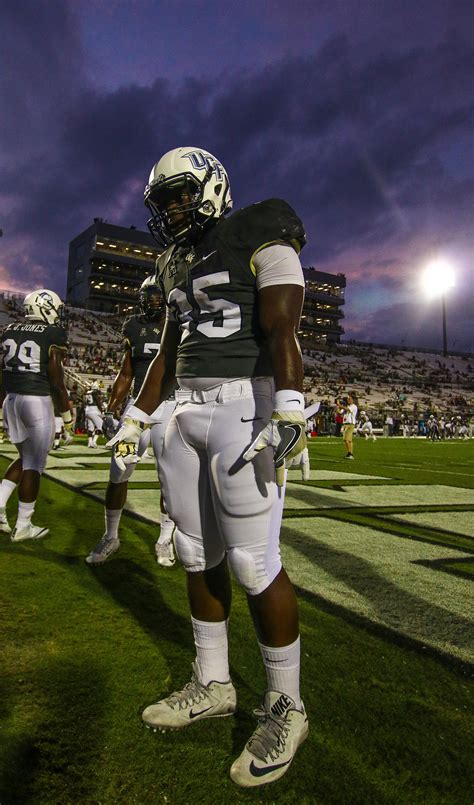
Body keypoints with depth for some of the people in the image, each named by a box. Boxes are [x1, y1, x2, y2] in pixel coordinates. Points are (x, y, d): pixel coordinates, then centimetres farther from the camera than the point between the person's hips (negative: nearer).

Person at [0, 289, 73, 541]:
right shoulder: (54, 334, -7)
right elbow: (56, 379, -9)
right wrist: (66, 414, 0)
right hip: (38, 401, -6)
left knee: (25, 457, 23)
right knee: (34, 464, 4)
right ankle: (22, 526, 11)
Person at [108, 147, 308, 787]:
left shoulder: (261, 241, -2)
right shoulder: (182, 267, 21)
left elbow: (282, 333, -14)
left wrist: (289, 411, -26)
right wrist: (137, 417, 23)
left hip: (247, 408, -8)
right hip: (189, 413, 8)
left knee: (254, 565, -6)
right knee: (199, 555, 11)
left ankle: (285, 707, 14)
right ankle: (213, 685, 28)